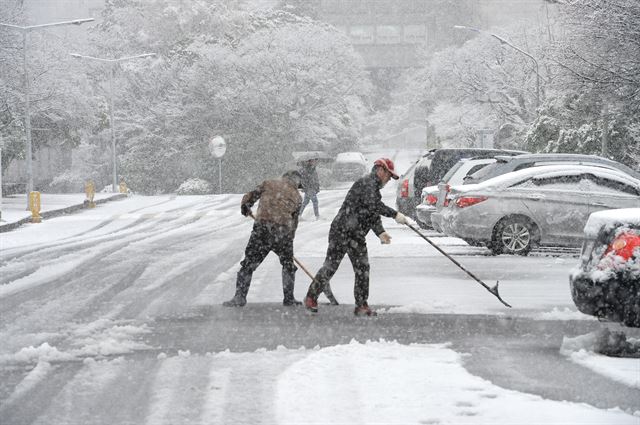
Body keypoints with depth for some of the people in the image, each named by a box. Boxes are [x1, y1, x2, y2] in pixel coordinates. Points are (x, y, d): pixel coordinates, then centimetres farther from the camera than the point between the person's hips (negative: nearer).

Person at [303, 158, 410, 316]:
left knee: (362, 269, 3)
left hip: (357, 236, 10)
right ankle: (311, 297, 7)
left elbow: (373, 214, 18)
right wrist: (395, 214, -28)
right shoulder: (367, 183, -12)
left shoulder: (374, 188, 19)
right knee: (330, 266, -5)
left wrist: (380, 232, 1)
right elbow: (372, 205, -28)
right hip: (342, 231, -10)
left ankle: (361, 305, 7)